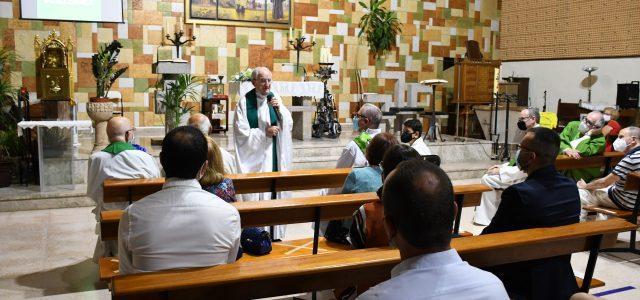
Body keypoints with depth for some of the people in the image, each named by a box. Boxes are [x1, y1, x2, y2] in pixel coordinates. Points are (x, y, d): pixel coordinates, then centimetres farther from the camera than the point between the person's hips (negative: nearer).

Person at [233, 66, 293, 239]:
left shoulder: (275, 98, 8)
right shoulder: (245, 102, -6)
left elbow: (289, 125, 5)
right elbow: (241, 132, -9)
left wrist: (280, 108, -10)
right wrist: (264, 133, -11)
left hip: (275, 156, 4)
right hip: (255, 156, -4)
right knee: (256, 194, -4)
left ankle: (275, 232, 16)